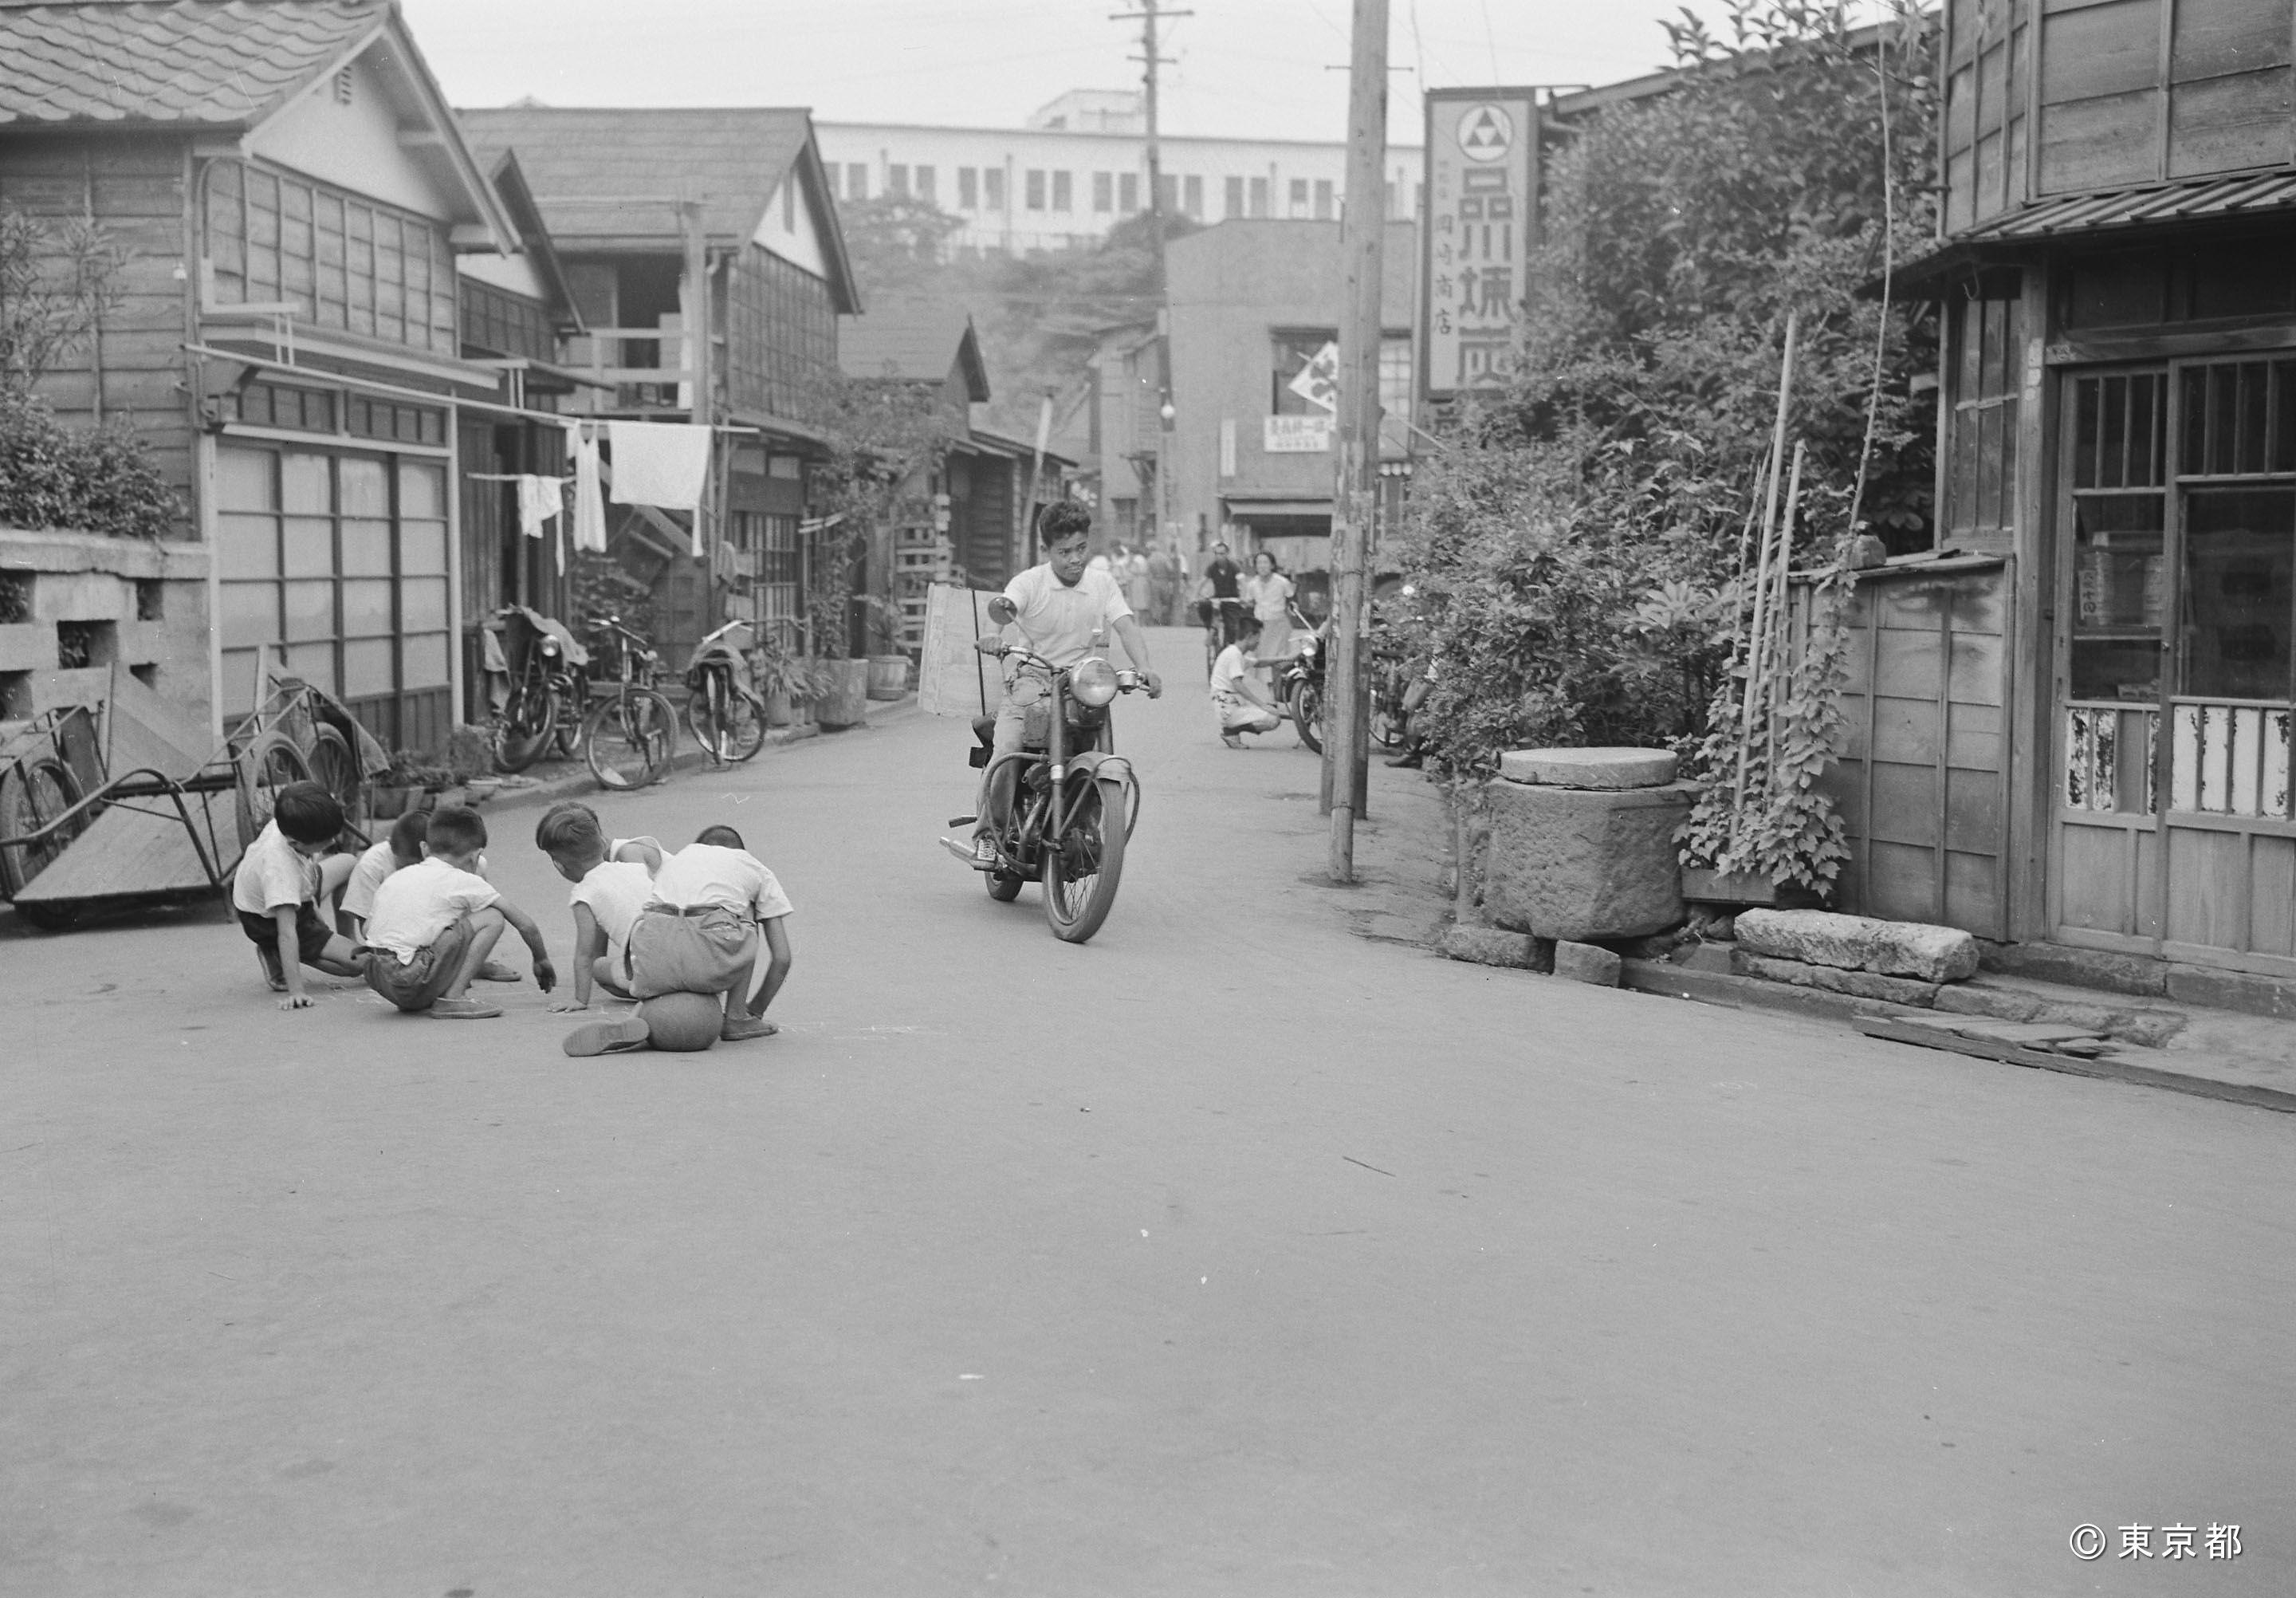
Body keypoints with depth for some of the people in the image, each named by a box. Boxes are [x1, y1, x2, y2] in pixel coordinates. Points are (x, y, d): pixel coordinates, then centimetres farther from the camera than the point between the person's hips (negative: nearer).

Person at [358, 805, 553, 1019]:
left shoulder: (396, 877, 19)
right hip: (412, 982, -7)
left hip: (376, 980, 7)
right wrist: (541, 960, 25)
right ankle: (453, 997, -7)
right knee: (493, 918, 2)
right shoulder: (466, 882, 4)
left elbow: (368, 926, 26)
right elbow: (526, 925, 7)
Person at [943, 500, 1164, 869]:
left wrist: (1145, 668, -24)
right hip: (1030, 677, -2)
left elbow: (1126, 627, -6)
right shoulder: (1029, 582, -5)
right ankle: (986, 834, -9)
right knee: (1004, 756, -20)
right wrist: (991, 635, -46)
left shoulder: (1102, 583, 4)